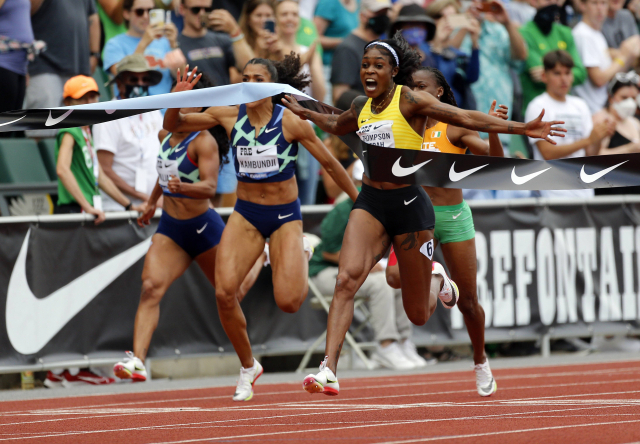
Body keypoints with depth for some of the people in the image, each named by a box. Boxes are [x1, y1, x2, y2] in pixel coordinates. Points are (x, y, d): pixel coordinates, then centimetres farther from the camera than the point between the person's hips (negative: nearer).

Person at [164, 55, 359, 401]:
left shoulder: (290, 122, -13)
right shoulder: (229, 115, -6)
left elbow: (330, 164, -2)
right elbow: (173, 125, 0)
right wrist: (178, 97, -20)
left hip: (285, 215, -2)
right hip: (246, 214, 2)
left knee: (288, 302, -13)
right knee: (224, 292, -19)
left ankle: (299, 263, 27)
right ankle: (247, 367, 5)